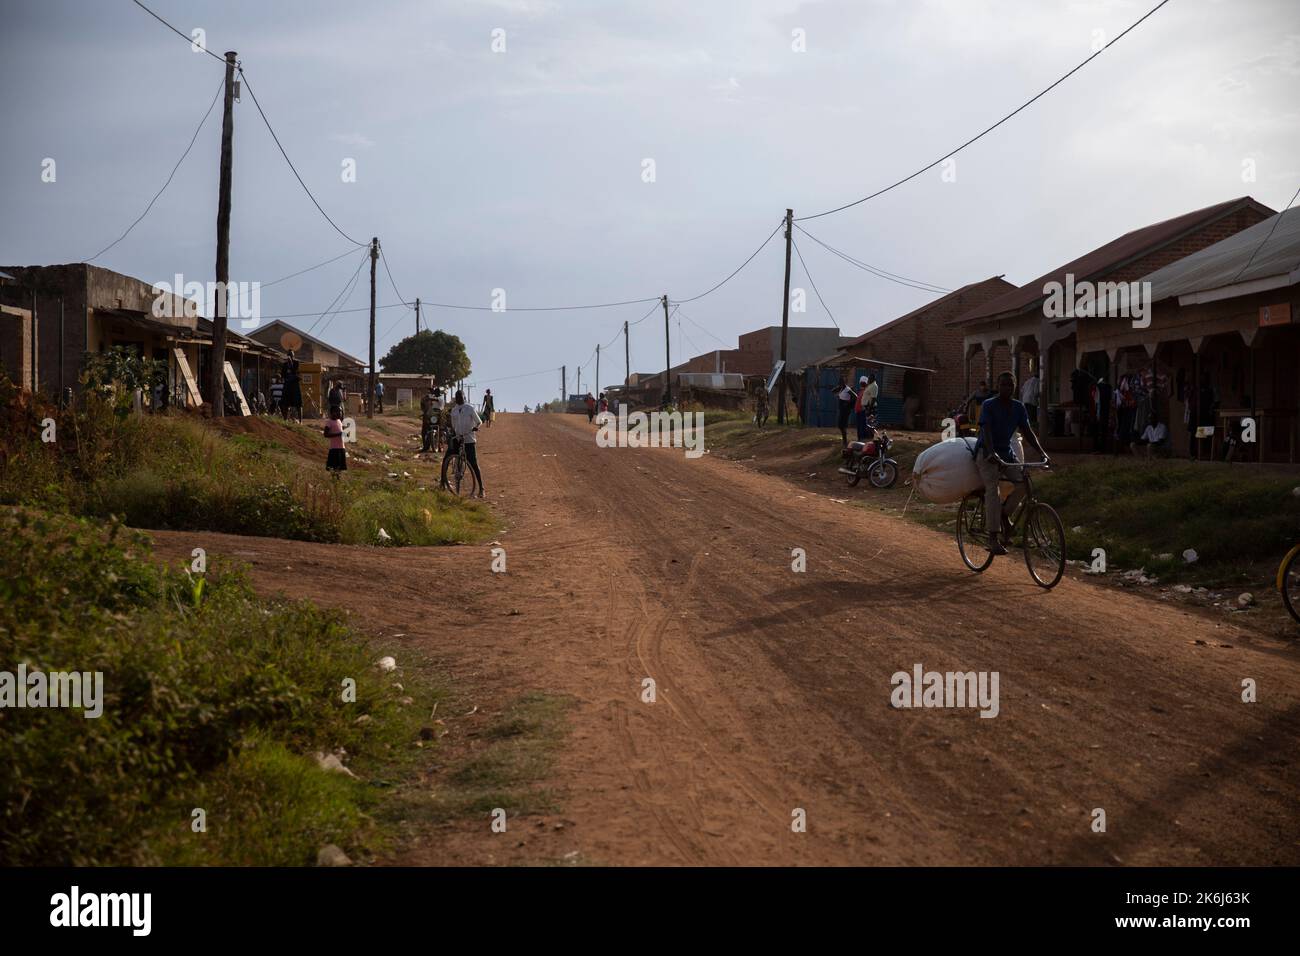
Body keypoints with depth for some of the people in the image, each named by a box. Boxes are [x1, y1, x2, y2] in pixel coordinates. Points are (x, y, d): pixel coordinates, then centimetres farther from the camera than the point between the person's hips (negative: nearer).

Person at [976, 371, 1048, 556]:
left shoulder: (1018, 407, 5)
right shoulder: (988, 405, -12)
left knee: (1022, 481, -18)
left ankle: (1002, 517, 2)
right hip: (986, 452, -6)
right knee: (993, 489, -22)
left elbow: (1027, 431, 2)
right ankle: (993, 538, -23)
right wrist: (991, 452, -40)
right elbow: (986, 430, -24)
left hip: (1006, 451, 6)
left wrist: (1042, 452, -11)